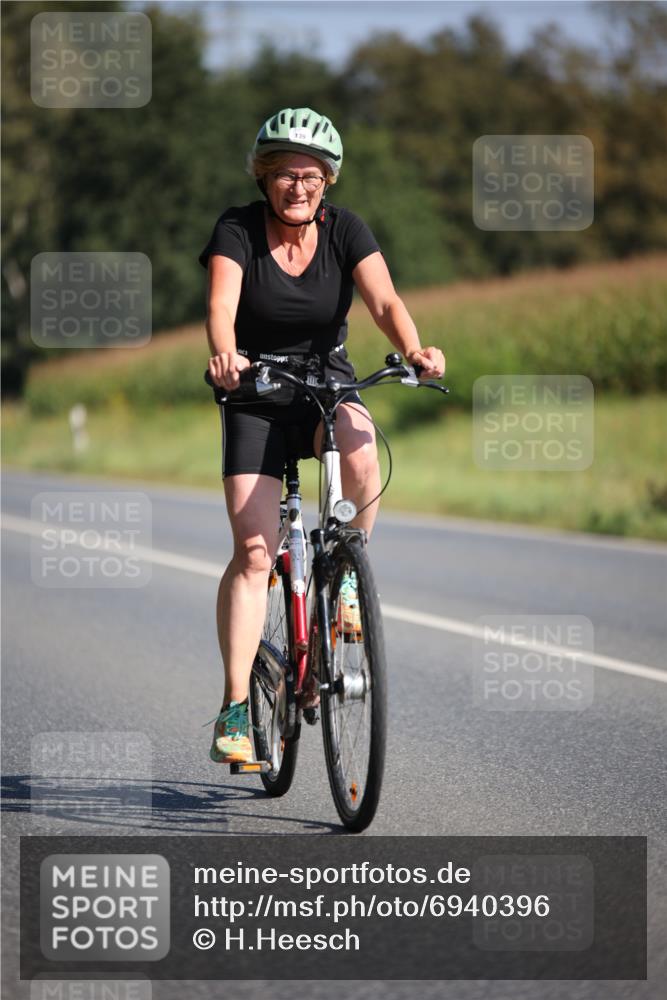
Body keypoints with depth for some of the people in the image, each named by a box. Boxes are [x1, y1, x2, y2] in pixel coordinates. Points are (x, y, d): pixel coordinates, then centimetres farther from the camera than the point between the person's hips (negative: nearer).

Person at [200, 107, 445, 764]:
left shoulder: (345, 231, -7)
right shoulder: (237, 230, -12)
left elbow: (384, 300, -21)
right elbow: (221, 303, -27)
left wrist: (413, 349, -42)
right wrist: (223, 354, -50)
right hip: (254, 394, -1)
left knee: (360, 458, -35)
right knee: (253, 549, -14)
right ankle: (235, 709, -11)